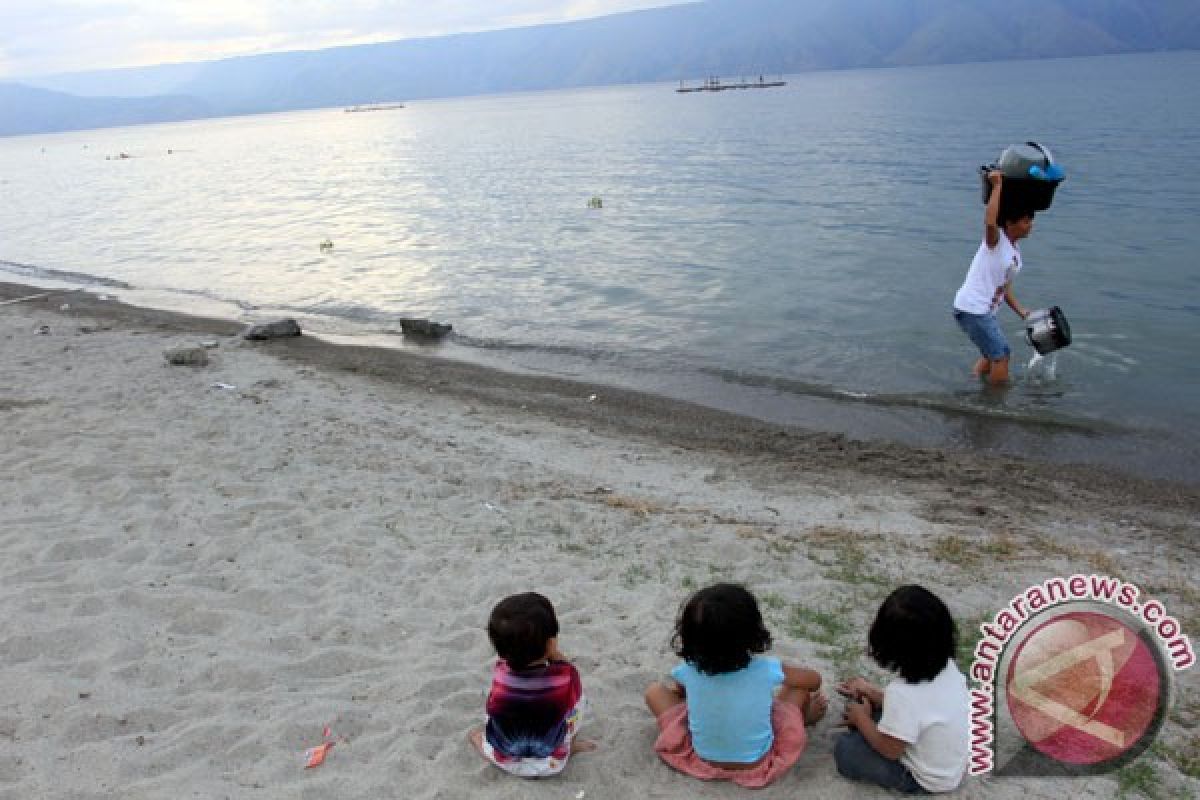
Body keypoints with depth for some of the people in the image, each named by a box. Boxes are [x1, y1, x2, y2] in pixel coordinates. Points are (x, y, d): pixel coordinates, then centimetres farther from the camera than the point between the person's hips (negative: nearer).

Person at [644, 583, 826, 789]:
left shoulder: (688, 671, -21)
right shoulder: (766, 669, -24)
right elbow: (814, 680, -3)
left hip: (702, 762, 1)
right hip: (758, 766, 0)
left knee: (655, 691, 11)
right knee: (800, 686, 7)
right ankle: (802, 716, 42)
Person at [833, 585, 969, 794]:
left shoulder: (903, 693, -38)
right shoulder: (947, 667, -15)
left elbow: (890, 750, -23)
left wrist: (861, 719, -6)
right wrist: (868, 690, 9)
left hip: (926, 780, -7)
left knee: (845, 748, -3)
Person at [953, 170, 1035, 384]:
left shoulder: (1016, 250, 13)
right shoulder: (995, 240, -13)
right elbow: (989, 222, -37)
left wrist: (1019, 311, 12)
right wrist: (997, 185, -30)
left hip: (985, 311, 10)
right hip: (971, 309, -10)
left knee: (992, 354, 23)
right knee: (1000, 356, -2)